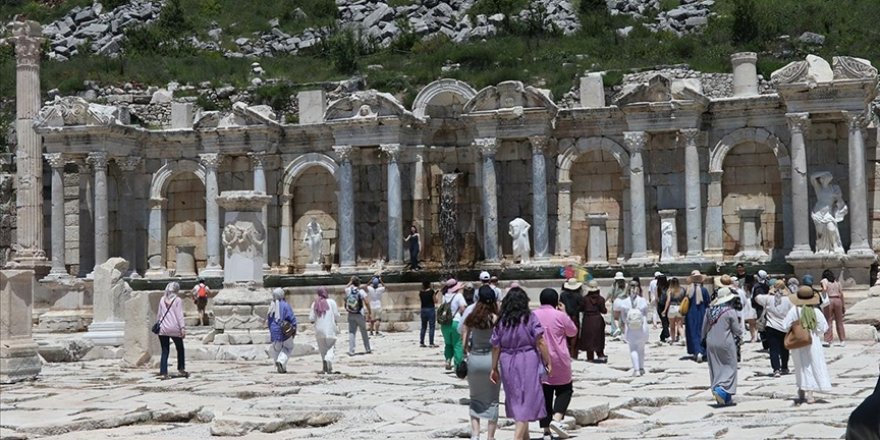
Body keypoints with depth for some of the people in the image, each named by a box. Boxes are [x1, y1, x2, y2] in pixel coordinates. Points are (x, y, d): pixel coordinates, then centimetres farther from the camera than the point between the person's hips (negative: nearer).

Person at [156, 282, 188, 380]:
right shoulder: (177, 300, -4)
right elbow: (180, 315, -9)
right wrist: (182, 328, -10)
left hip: (163, 329, 3)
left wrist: (157, 324, 23)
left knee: (165, 351, 6)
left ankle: (163, 373, -1)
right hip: (174, 329, -3)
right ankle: (181, 370, 17)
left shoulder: (162, 300, 7)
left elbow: (159, 314, 12)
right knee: (180, 349, 14)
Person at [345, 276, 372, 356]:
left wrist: (351, 282, 20)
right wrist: (370, 312, -7)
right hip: (360, 315, -3)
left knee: (351, 333, 5)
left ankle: (351, 351, -2)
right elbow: (366, 302, -15)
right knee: (364, 332, 9)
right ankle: (367, 349, 18)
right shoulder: (361, 291, -10)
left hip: (351, 315, 3)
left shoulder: (348, 290, -2)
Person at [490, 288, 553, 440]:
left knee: (515, 400, 17)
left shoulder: (501, 322, 3)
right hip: (528, 362, -4)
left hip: (507, 363, 4)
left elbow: (496, 347, 4)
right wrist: (548, 362, -3)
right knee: (526, 401, -2)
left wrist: (494, 368, 12)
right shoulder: (530, 318, -6)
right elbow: (540, 342, -10)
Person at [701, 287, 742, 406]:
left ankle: (725, 398, 16)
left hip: (711, 343, 6)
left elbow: (704, 327, 12)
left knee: (716, 369, 11)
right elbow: (736, 329, -6)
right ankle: (721, 390, -16)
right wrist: (739, 335, 15)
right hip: (726, 343, -6)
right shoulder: (730, 311, -12)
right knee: (729, 367, 4)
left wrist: (703, 339, 26)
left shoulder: (710, 310, 3)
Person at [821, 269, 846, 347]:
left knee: (828, 321, -1)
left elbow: (824, 289, -15)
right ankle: (842, 340, 11)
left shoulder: (824, 281, 6)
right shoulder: (837, 282, 16)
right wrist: (843, 305, 14)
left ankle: (828, 340, -8)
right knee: (839, 322, 9)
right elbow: (841, 293, 11)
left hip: (829, 301, -3)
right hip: (838, 300, 3)